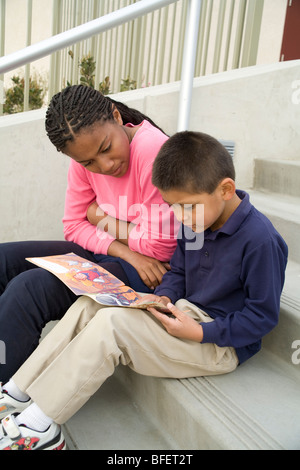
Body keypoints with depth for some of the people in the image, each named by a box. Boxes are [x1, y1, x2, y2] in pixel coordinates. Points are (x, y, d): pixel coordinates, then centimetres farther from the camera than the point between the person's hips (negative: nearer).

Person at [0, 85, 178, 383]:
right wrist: (125, 252, -15)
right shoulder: (86, 158, -1)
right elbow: (74, 227, 2)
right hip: (104, 256, 8)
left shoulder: (153, 151, -24)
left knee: (30, 287, -23)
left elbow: (160, 247, -21)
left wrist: (103, 220, -8)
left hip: (145, 272, -8)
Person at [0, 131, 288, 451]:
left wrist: (199, 332, -22)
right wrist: (164, 296, -8)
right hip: (186, 312, 8)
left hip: (222, 343, -8)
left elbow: (263, 315, -17)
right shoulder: (194, 221, 0)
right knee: (89, 305, -4)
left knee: (110, 325, -25)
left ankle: (38, 424, -11)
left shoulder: (259, 239, -22)